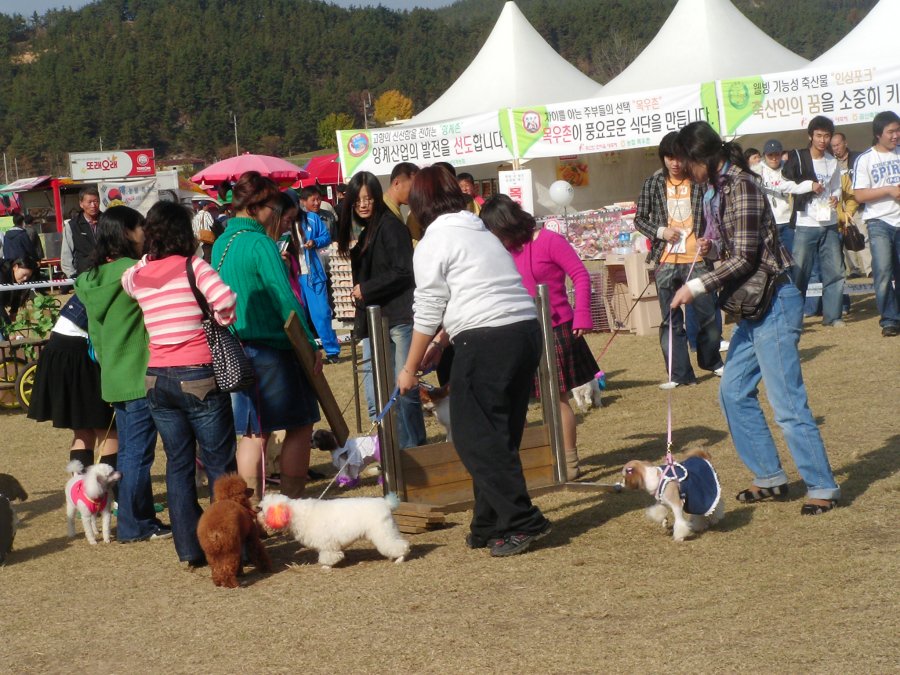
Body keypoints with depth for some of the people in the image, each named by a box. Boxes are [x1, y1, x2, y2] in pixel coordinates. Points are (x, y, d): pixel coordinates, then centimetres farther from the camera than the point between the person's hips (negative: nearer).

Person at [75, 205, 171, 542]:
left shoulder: (90, 278, 10)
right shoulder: (132, 271, -16)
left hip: (113, 376, 8)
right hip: (140, 375, -8)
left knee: (128, 451, 14)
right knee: (139, 453, -2)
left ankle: (136, 520, 21)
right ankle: (137, 524, 2)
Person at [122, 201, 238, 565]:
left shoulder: (137, 276, 5)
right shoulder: (192, 266, -9)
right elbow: (225, 301, -21)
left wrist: (148, 257, 23)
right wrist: (219, 323, -2)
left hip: (158, 380, 5)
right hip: (199, 377, -4)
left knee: (178, 463, 12)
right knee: (219, 463, 5)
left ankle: (189, 548, 13)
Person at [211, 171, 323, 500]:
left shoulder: (220, 245, 9)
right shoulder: (261, 244, -16)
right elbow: (286, 300, -17)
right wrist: (312, 346, -13)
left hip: (236, 352, 8)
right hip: (272, 349, -8)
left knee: (252, 433, 12)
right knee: (300, 426, 5)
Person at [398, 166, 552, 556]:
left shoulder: (434, 242, -2)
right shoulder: (479, 232, 22)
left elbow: (428, 312, 0)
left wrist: (410, 369, 9)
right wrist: (441, 341, 32)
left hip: (487, 342, -8)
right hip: (526, 332, 8)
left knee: (475, 438, -1)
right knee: (499, 438, 13)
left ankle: (521, 522, -4)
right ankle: (490, 527, 18)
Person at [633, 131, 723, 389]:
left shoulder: (700, 182, -1)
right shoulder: (653, 183, 4)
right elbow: (639, 219, 10)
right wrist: (660, 231, -8)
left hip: (697, 260, -1)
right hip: (666, 263, 1)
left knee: (709, 315, 5)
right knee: (671, 320, 3)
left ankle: (711, 361, 29)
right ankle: (680, 374, 9)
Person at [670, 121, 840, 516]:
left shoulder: (740, 185, -17)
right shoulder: (723, 185, 12)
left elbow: (745, 258, -20)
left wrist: (697, 287, -16)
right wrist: (713, 244, 4)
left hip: (774, 301, -10)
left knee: (787, 403, -7)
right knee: (734, 393, 13)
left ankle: (822, 488, 1)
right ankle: (770, 478, 20)